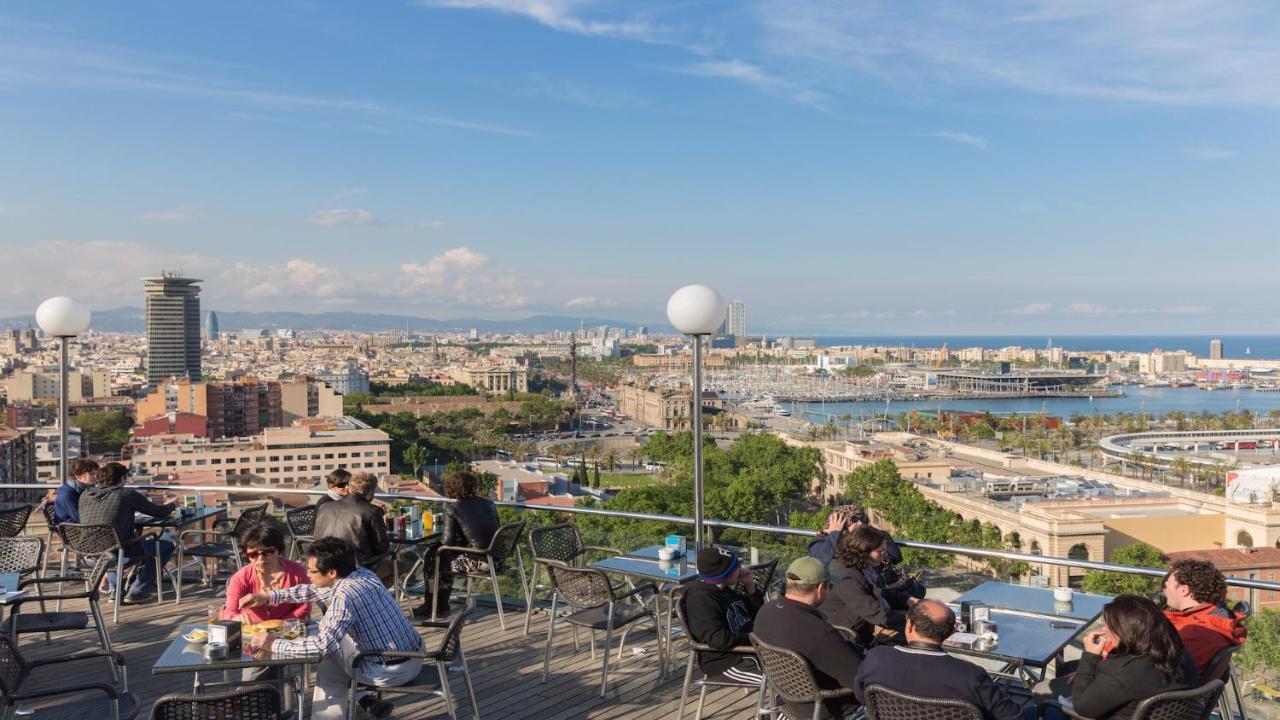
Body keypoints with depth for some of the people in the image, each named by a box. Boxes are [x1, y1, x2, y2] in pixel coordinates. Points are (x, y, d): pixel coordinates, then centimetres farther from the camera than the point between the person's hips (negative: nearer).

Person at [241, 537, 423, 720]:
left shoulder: (345, 596, -22)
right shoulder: (363, 574, 3)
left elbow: (322, 645, -24)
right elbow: (314, 590, 16)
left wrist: (273, 645, -13)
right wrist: (267, 597, 15)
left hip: (391, 672, -7)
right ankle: (365, 699, 19)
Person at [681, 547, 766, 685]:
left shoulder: (724, 591, 11)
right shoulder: (701, 600, -19)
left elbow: (757, 614, 22)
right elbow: (717, 639, -29)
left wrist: (750, 586, 6)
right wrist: (750, 637, -20)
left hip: (748, 649, 10)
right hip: (726, 663, -10)